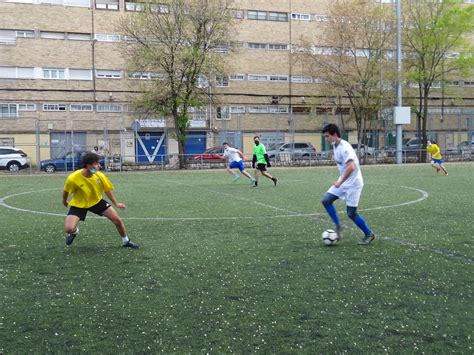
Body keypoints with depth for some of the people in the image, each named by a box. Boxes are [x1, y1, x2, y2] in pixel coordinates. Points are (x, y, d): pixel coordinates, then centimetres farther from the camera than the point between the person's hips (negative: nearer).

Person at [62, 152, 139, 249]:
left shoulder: (100, 176, -20)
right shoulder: (73, 178, -30)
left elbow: (107, 190, -1)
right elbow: (66, 191, -7)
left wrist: (116, 203, 6)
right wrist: (64, 201, 11)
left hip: (96, 201, 3)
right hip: (78, 204, -3)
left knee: (117, 219, -3)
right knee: (68, 229, -23)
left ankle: (126, 241, 22)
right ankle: (74, 231, 18)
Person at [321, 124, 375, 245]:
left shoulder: (344, 147, -22)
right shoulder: (335, 146, 7)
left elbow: (351, 167, -32)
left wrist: (340, 182, -27)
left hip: (353, 184, -9)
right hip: (343, 182, 9)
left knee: (351, 213, -4)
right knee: (326, 201, -3)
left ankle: (369, 234, 16)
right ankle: (338, 226, 10)